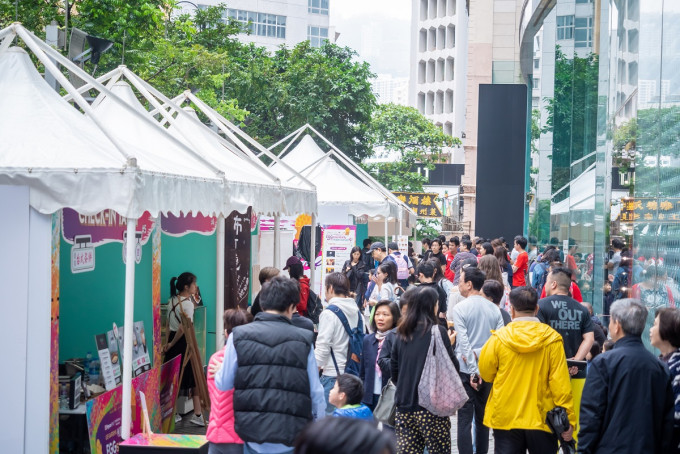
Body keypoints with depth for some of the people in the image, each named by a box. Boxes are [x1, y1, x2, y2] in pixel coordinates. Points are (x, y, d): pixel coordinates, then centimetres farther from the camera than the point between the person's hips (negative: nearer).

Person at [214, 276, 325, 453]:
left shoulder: (238, 336, -2)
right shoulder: (303, 339, -1)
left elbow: (223, 384, 7)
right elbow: (316, 392, 1)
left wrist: (217, 371, 30)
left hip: (253, 433, 1)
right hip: (293, 437, -1)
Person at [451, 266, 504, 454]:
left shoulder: (460, 308, -10)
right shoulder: (494, 308, 3)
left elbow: (463, 342, -14)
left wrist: (473, 371, -12)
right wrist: (478, 353, -3)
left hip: (466, 369, -5)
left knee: (464, 419, -2)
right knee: (482, 417, 14)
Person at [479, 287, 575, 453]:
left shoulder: (499, 337, -7)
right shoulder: (551, 338, -8)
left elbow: (486, 374, 0)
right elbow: (560, 383, -10)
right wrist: (568, 419, -5)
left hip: (506, 419, 0)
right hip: (541, 419, 0)